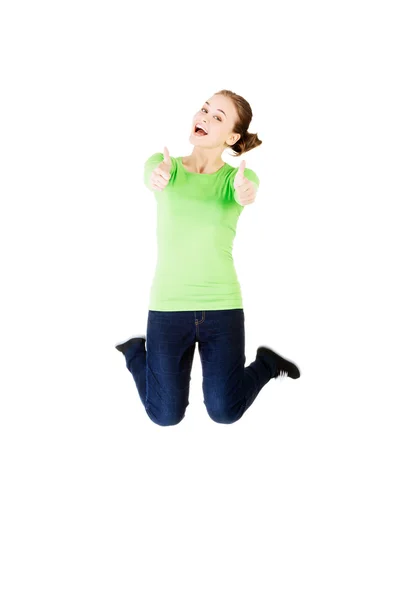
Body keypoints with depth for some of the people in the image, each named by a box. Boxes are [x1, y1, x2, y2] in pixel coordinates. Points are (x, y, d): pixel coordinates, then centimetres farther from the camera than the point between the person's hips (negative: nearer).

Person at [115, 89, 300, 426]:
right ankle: (136, 352, 34)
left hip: (222, 305, 0)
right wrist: (157, 178, -50)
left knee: (225, 413, 2)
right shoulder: (165, 165, -1)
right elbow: (154, 173, -24)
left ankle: (268, 363, 33)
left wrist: (245, 192, -52)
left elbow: (245, 193, -26)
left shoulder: (239, 177, -2)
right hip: (168, 305, 0)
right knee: (166, 416, 3)